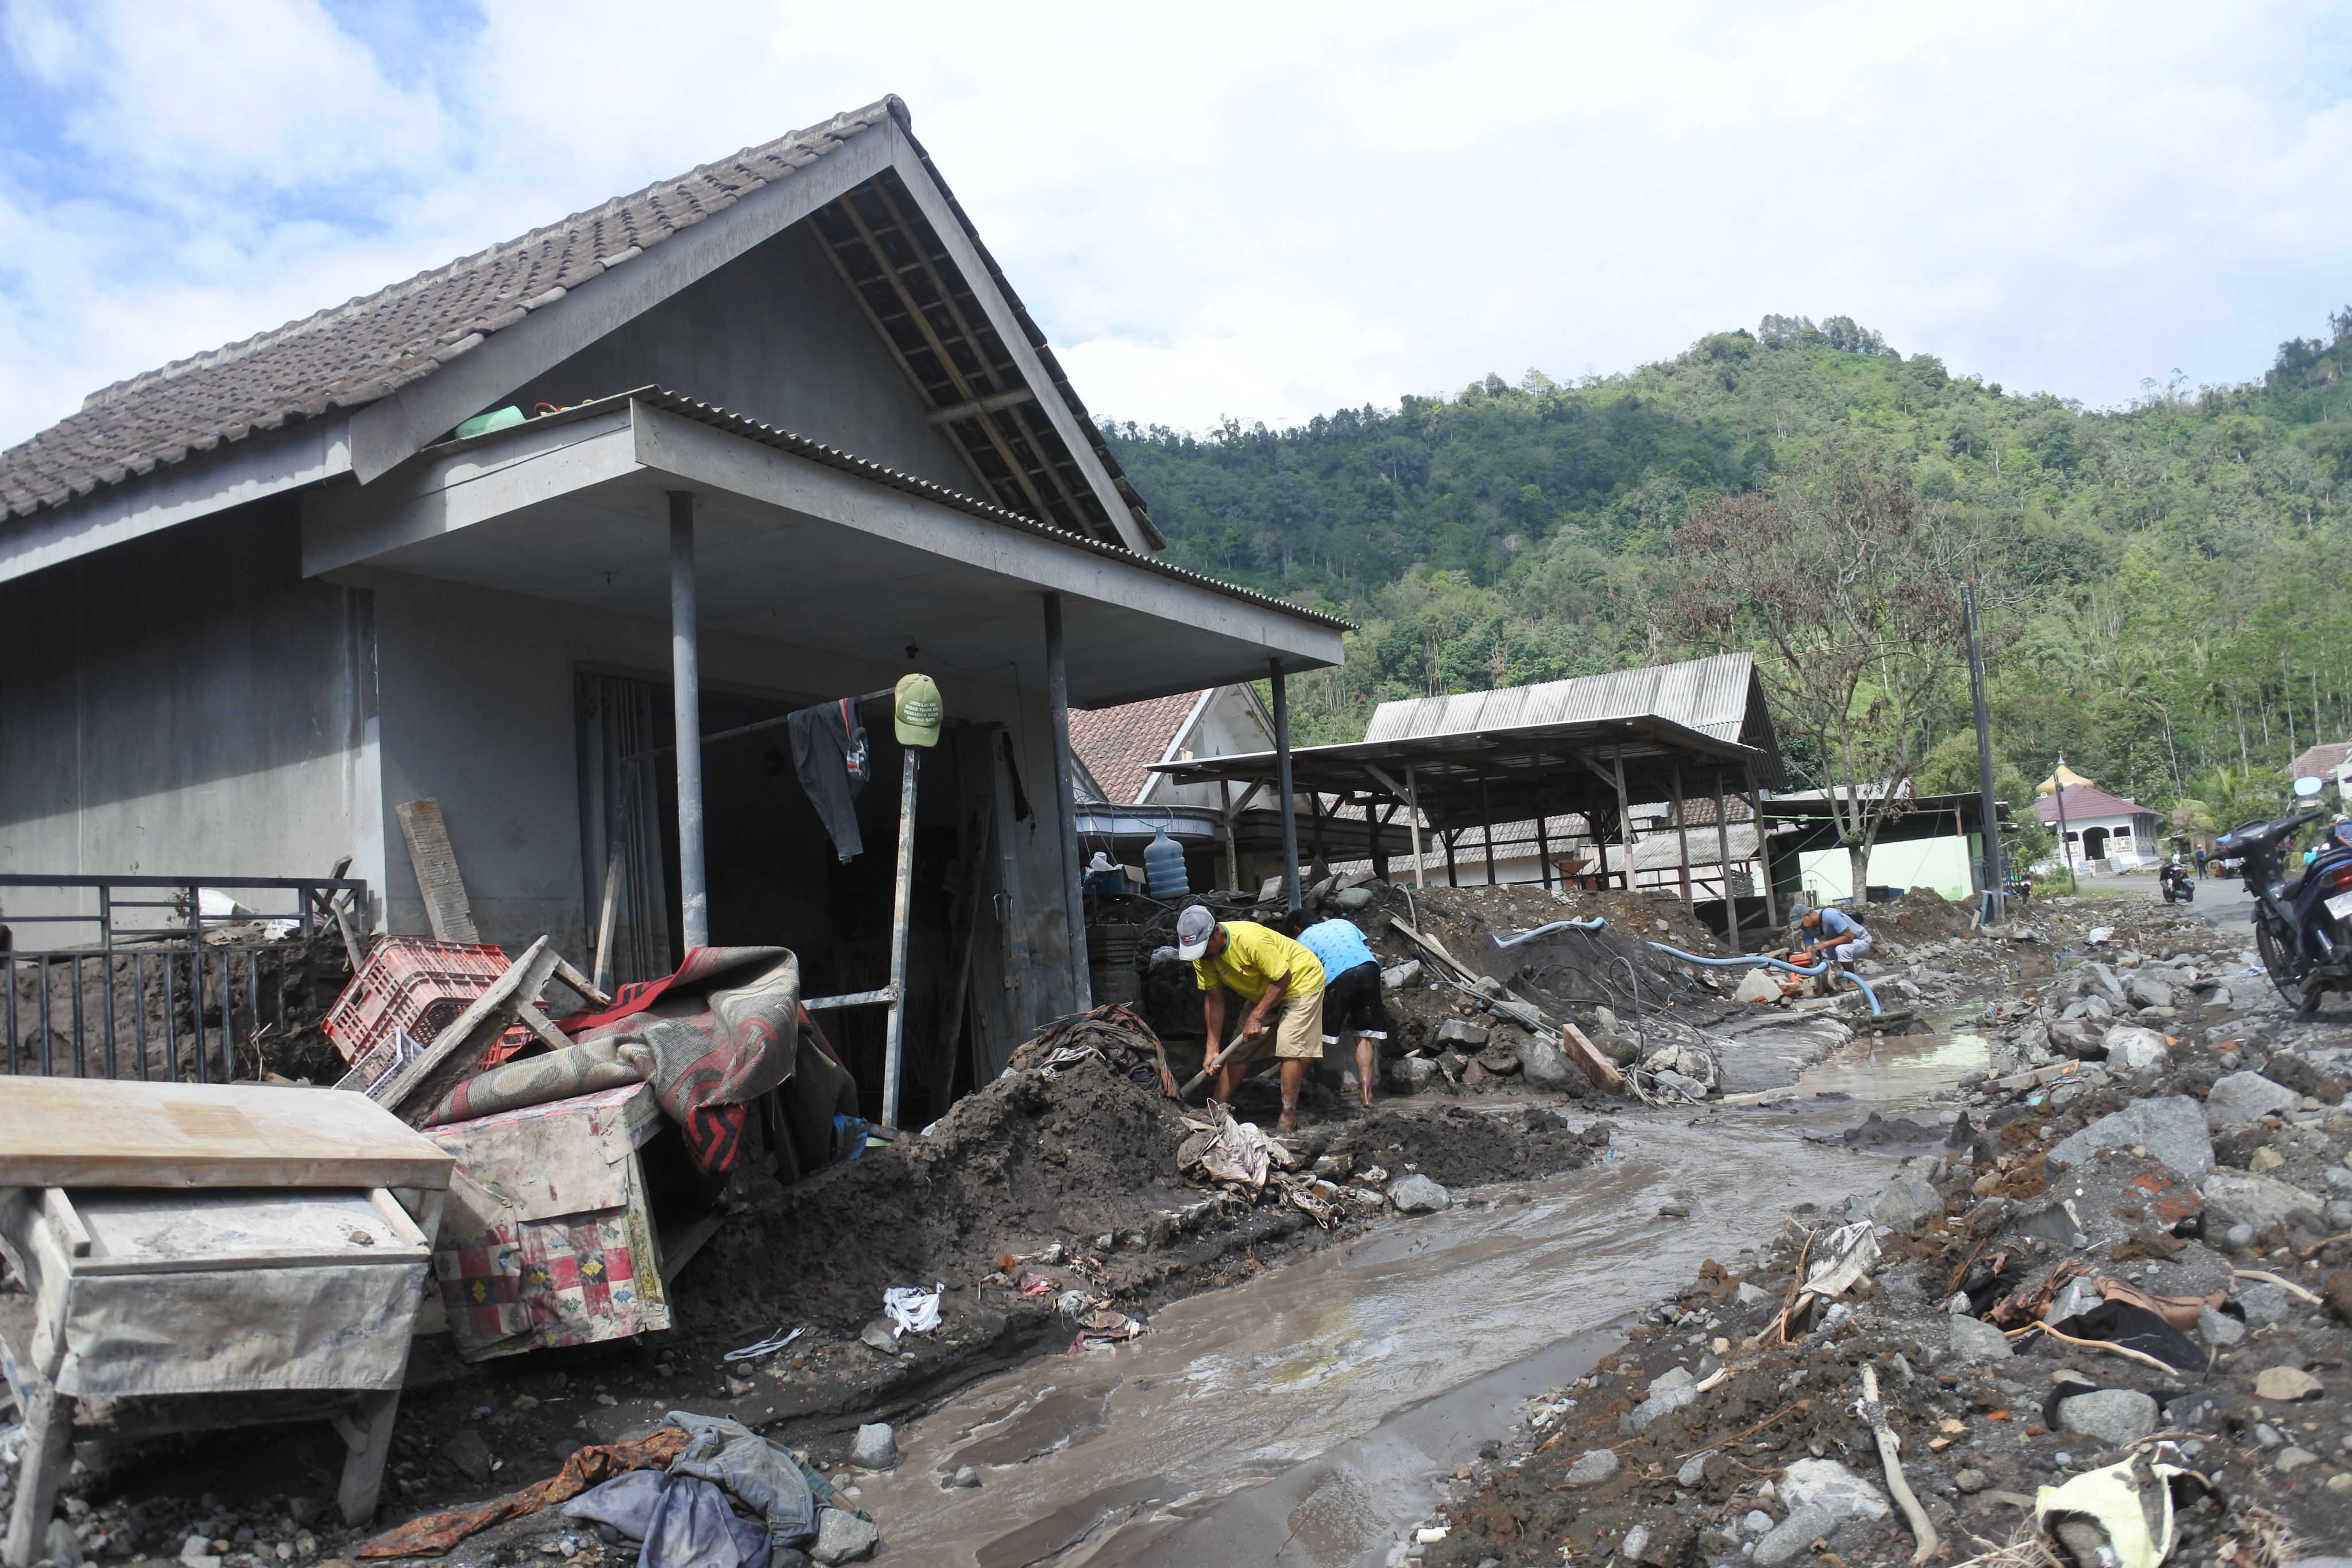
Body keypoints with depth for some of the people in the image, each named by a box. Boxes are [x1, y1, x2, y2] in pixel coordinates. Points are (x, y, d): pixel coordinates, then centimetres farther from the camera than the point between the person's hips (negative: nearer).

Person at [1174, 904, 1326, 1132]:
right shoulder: (1202, 954, -16)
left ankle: (1288, 1120, -12)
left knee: (1290, 1049, -16)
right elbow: (1214, 998, -9)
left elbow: (1283, 978, -28)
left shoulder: (1251, 940, -38)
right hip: (1263, 992, 7)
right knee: (1238, 1048, 4)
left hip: (1301, 982, -7)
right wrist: (1212, 1049, -13)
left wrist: (1257, 1016, -26)